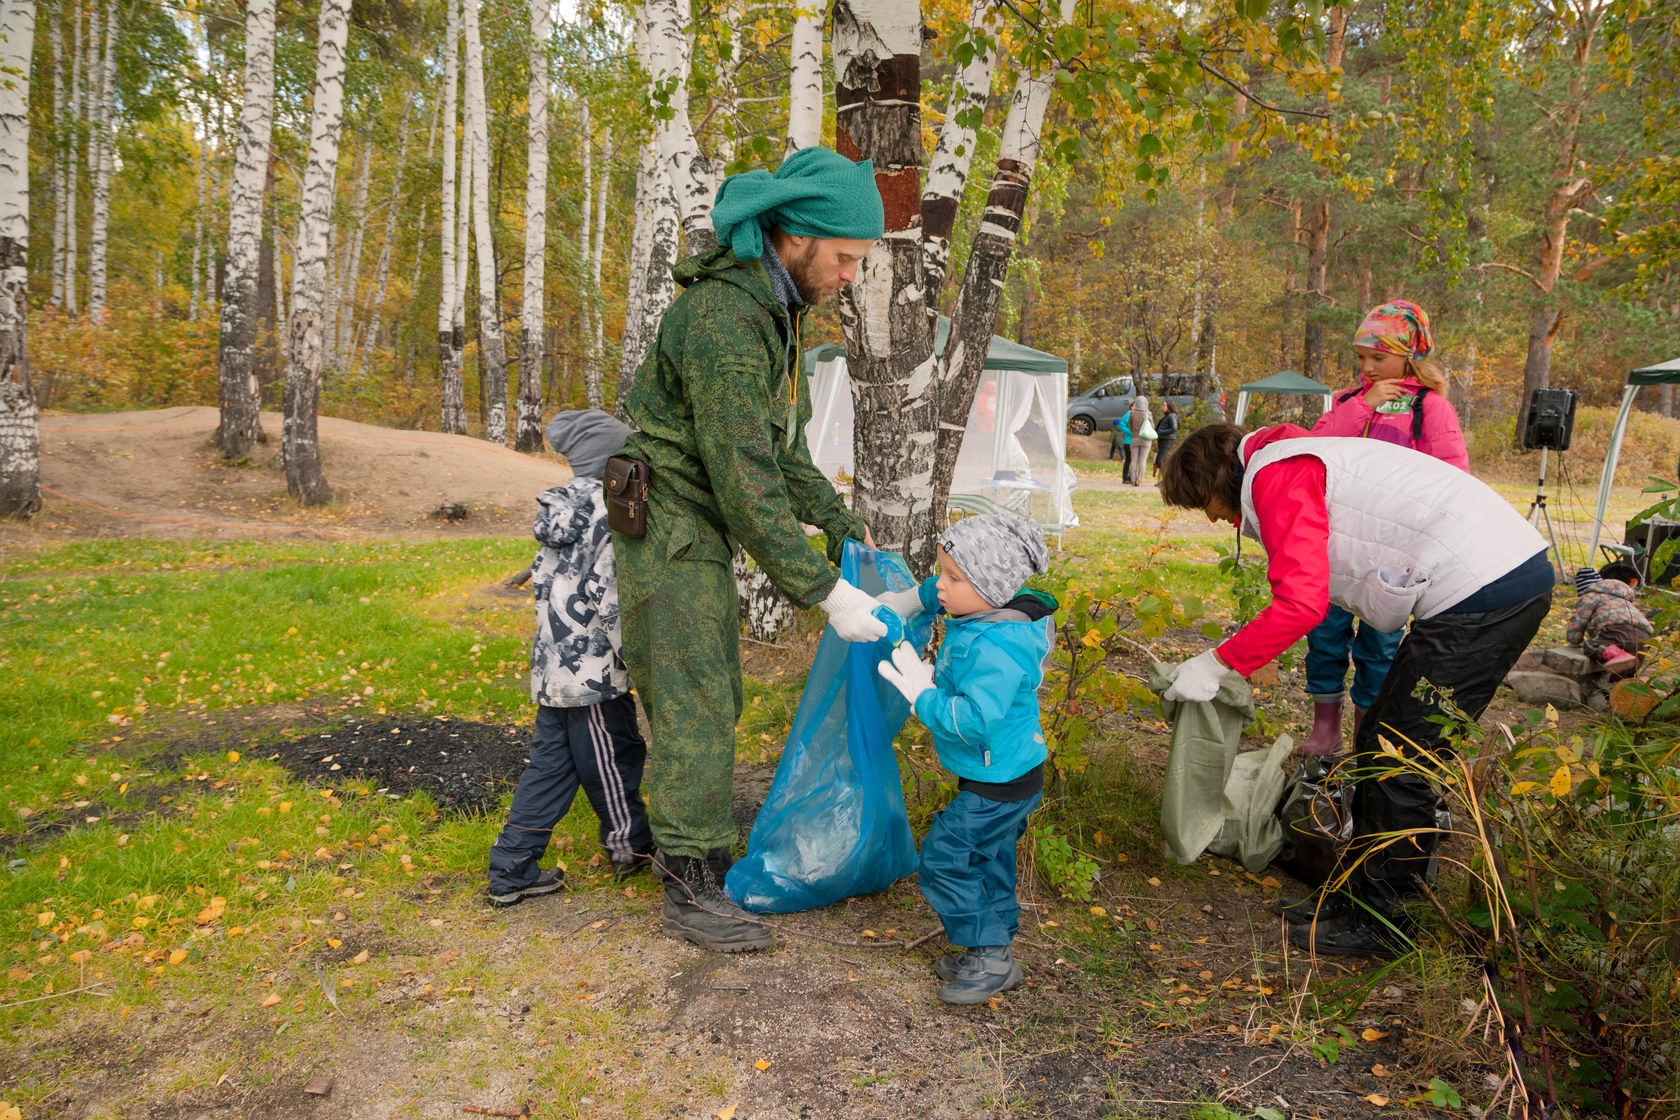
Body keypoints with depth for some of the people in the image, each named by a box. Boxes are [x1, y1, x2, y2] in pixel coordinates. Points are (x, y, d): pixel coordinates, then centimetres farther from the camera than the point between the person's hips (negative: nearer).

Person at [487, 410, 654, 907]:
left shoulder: (556, 509, 12)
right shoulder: (608, 511, -16)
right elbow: (610, 597, -21)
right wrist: (630, 656, -11)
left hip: (552, 664, 9)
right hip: (591, 668, -9)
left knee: (550, 762, 14)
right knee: (613, 757, 9)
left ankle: (512, 870, 17)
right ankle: (630, 844, 27)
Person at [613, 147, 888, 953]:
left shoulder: (768, 309, 7)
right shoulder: (725, 321, -27)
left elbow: (780, 446, 14)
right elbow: (745, 482, -29)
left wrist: (842, 525, 7)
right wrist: (826, 594, -26)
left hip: (701, 537, 10)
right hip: (671, 539, -10)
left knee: (712, 699, 16)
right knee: (695, 714, -3)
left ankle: (689, 847, 31)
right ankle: (691, 894, 10)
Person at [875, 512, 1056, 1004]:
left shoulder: (998, 650, -31)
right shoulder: (981, 614, 0)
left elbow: (974, 720, -34)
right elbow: (945, 593, 24)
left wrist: (921, 691, -26)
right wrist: (908, 599, 17)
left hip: (998, 785, -10)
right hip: (1001, 778, 10)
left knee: (945, 857, -4)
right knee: (987, 862, 20)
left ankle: (991, 958, 6)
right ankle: (991, 952, 33)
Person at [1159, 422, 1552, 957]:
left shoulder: (1276, 475, -9)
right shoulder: (1300, 461, 23)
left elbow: (1302, 605, -20)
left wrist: (1217, 663, -12)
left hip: (1482, 589, -11)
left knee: (1398, 757, -2)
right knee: (1383, 741, 16)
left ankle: (1372, 923, 11)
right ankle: (1357, 893, 27)